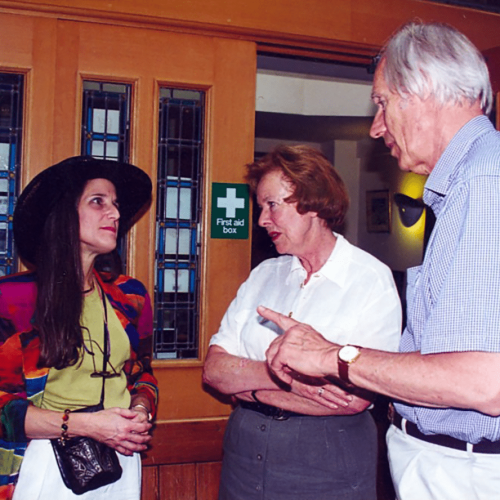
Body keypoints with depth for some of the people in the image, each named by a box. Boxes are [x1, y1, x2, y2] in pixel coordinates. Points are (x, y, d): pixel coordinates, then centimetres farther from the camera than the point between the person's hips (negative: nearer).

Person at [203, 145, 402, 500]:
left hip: (328, 466, -4)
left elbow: (354, 399, -21)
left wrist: (246, 383, -13)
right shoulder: (264, 275, 6)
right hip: (245, 453, 5)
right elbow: (213, 370, -1)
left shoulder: (372, 280, -11)